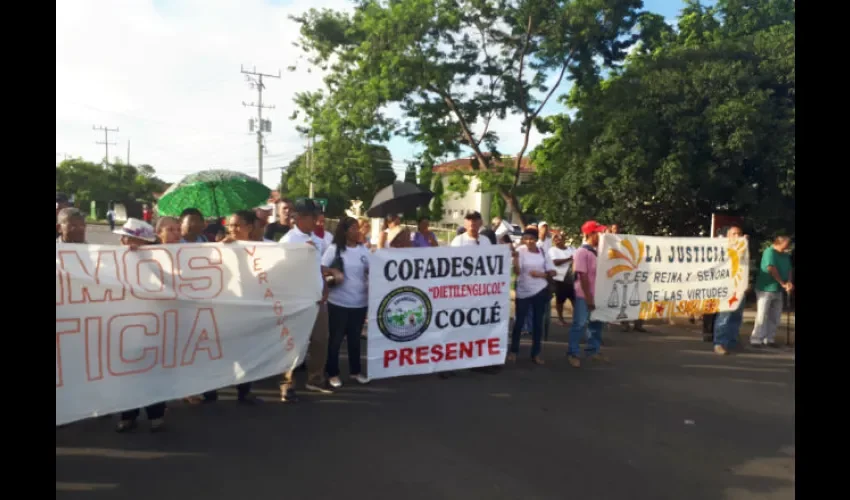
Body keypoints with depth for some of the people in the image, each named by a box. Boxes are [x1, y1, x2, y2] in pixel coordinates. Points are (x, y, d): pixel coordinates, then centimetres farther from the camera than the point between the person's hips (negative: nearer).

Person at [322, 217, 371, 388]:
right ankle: (333, 373, 17)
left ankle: (355, 371, 28)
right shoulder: (334, 248, -5)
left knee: (355, 338, 15)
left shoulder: (363, 249, 6)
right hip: (338, 302, -4)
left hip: (360, 302, 4)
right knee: (336, 338, 5)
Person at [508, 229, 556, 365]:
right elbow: (517, 271, -19)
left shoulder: (543, 252, 2)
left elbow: (552, 272, 3)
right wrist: (515, 257, -32)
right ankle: (513, 351, 18)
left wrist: (541, 274, -14)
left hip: (540, 291, 3)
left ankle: (536, 354, 18)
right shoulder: (520, 251, -8)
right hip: (523, 292, -3)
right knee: (519, 321, 3)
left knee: (538, 322, 9)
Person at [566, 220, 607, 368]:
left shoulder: (597, 251, 9)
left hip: (596, 295, 8)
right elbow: (583, 276, -18)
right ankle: (573, 354, 8)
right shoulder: (582, 252, -15)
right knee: (579, 324, -1)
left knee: (596, 323, 15)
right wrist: (588, 297, -18)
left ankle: (593, 351, 27)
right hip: (584, 296, -8)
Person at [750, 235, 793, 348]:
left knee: (775, 317, 10)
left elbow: (788, 270, 7)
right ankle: (756, 339, -1)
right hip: (766, 289, -7)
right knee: (762, 316, -6)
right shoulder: (770, 252, -12)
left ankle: (769, 339, 19)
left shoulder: (786, 255, 11)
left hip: (778, 290, 8)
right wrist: (783, 283, -15)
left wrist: (789, 283, -12)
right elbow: (772, 269, -19)